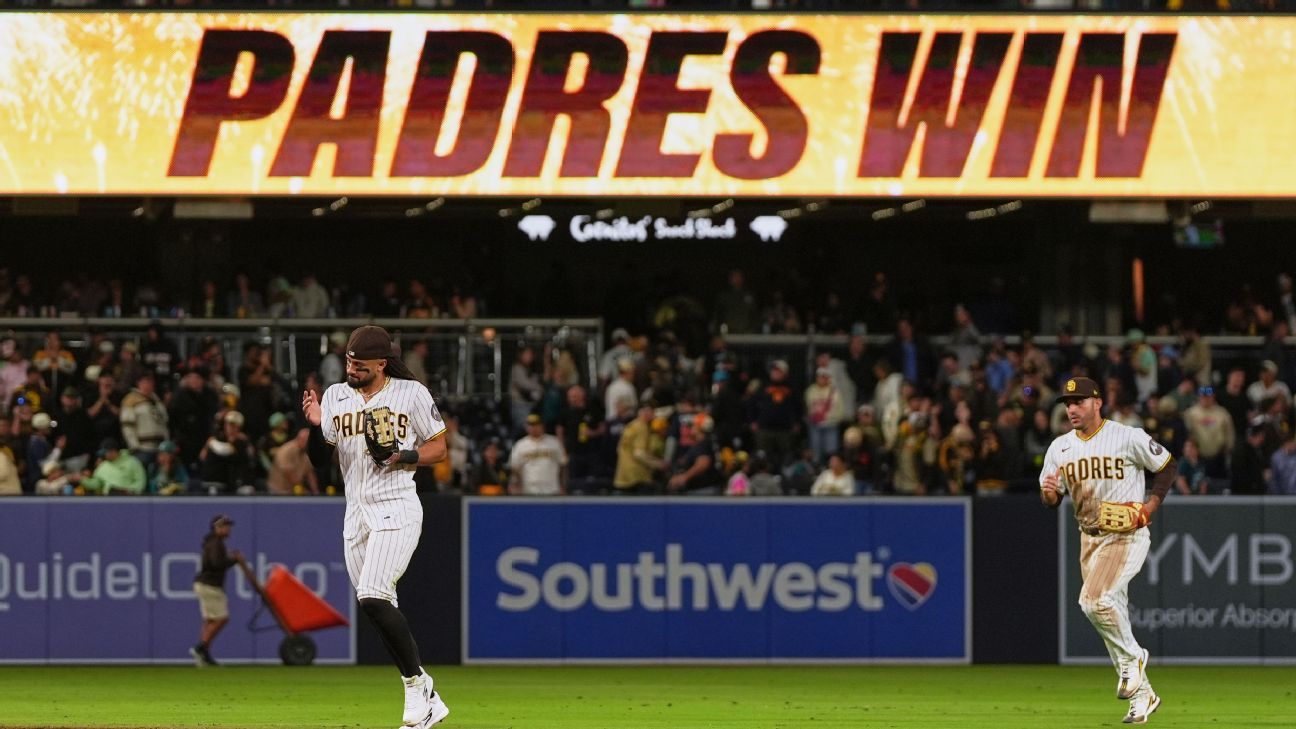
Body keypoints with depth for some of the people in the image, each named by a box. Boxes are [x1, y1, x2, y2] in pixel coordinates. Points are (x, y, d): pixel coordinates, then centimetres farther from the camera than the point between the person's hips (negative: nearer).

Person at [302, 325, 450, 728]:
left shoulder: (412, 394, -2)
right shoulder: (336, 396, 9)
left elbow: (439, 448, 2)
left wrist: (405, 457, -15)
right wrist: (315, 425, -11)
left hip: (397, 509, -6)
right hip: (356, 511, 6)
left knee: (373, 597, -22)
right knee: (381, 607, 6)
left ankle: (416, 686, -12)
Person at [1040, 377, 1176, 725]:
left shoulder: (1128, 438, -9)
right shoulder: (1060, 448, 6)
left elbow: (1168, 465, 1)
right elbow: (1050, 501, 8)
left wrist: (1152, 504, -11)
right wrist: (1048, 492, -16)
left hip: (1127, 536, -6)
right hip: (1090, 539, 6)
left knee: (1094, 600, -25)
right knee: (1110, 612, 7)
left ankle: (1132, 657, -2)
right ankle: (1142, 695, 18)